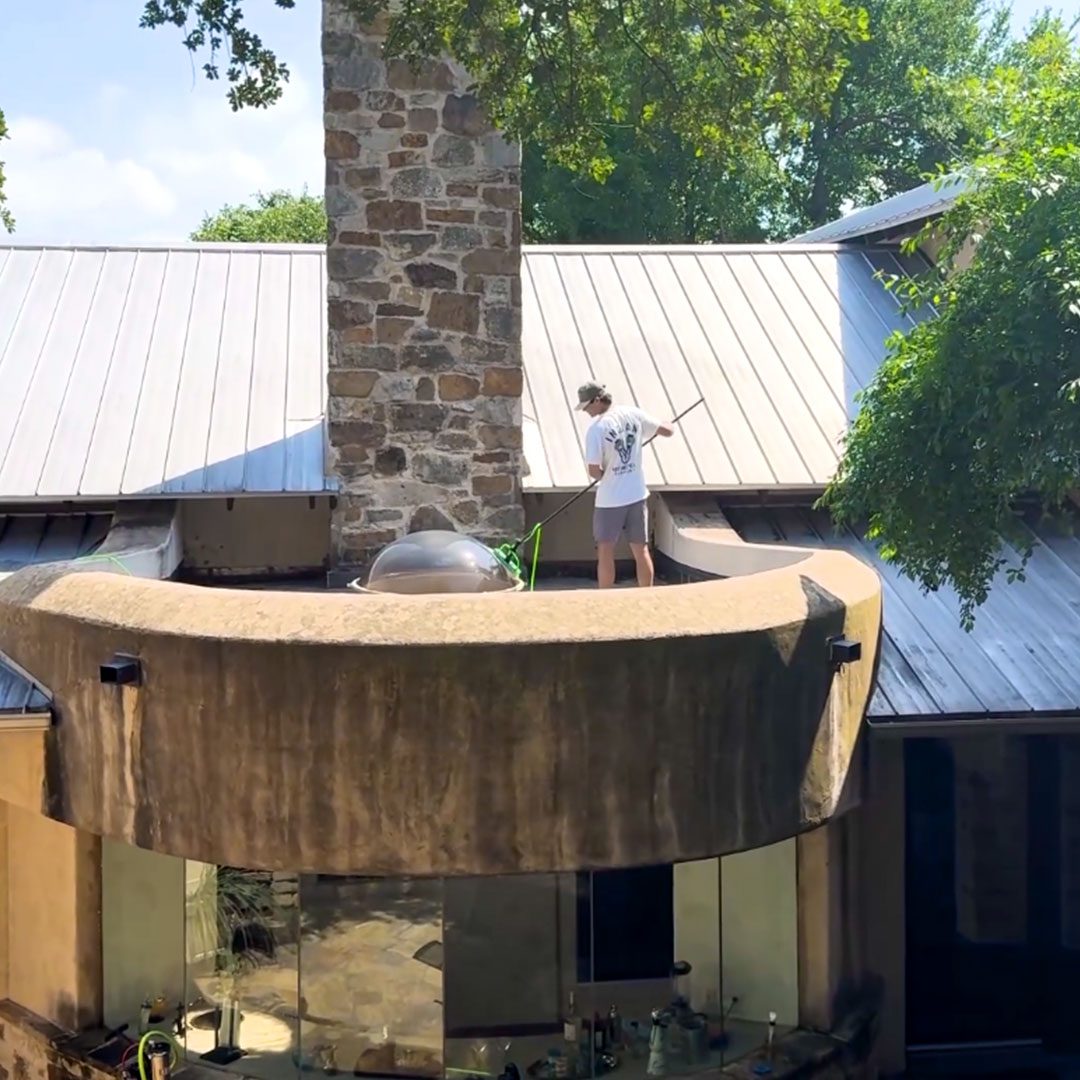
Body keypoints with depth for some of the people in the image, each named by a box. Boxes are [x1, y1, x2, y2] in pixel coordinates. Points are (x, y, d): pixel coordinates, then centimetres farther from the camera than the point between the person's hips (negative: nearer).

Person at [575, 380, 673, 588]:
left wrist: (606, 476, 3)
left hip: (610, 499, -5)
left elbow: (594, 471, -18)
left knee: (605, 552, 6)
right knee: (641, 551, 12)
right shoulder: (633, 415, -2)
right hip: (637, 495, 5)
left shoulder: (596, 428, -16)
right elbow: (668, 431, 5)